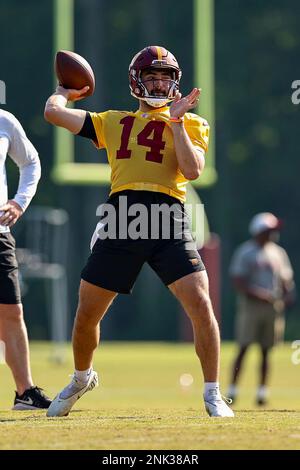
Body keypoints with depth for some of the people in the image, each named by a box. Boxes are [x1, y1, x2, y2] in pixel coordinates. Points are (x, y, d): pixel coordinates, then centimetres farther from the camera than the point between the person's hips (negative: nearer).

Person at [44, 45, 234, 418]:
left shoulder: (192, 124, 13)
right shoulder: (114, 122, 18)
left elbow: (193, 170, -5)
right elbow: (53, 112, 15)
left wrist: (175, 121, -5)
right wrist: (65, 91, 34)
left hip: (169, 225, -2)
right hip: (122, 222, 2)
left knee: (201, 306, -16)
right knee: (86, 316, 8)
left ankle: (212, 394, -4)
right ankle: (82, 379, 36)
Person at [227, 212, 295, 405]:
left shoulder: (278, 253, 14)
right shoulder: (246, 252, -4)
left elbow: (286, 279, 19)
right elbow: (238, 281, -10)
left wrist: (289, 293, -1)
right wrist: (256, 292, -22)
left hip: (273, 308, 5)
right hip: (251, 306, -5)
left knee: (266, 351, 6)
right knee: (243, 348, -8)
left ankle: (262, 391, 9)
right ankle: (232, 390, -4)